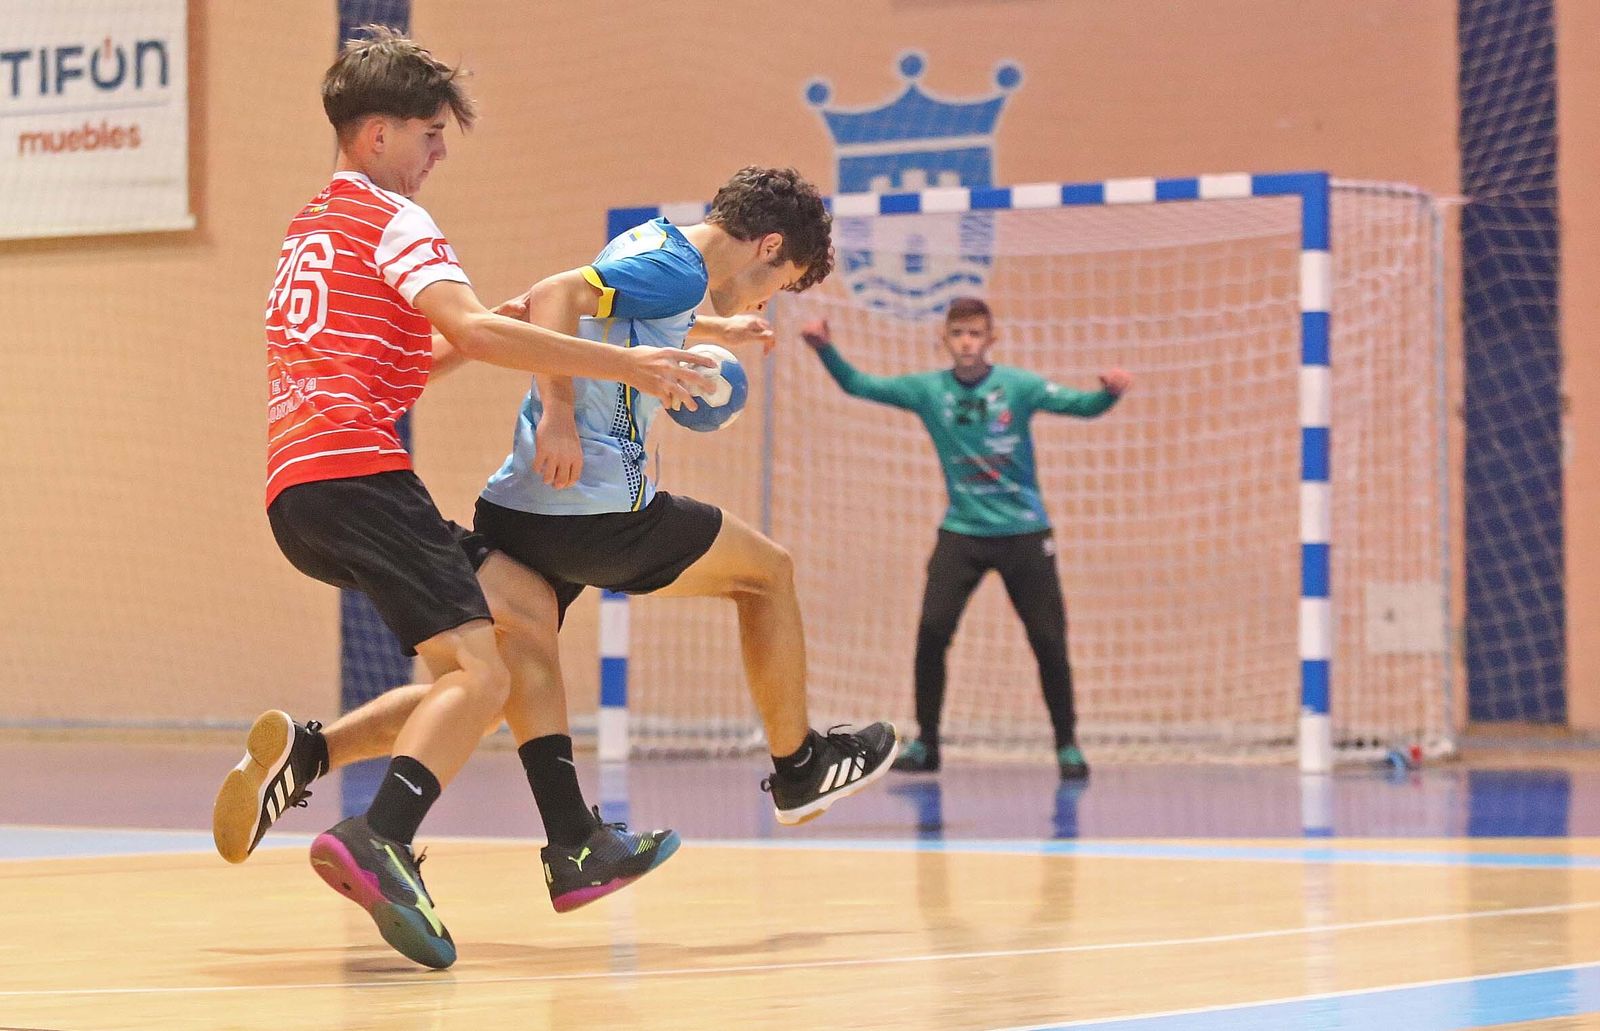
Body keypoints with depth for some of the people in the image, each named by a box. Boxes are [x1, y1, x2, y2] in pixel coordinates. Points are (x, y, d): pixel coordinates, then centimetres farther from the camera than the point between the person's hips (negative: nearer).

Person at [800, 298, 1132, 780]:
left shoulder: (1017, 386, -8)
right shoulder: (928, 389, -2)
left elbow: (1082, 405, -16)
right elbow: (858, 385, -2)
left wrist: (1109, 392, -38)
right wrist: (825, 349, -19)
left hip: (1024, 532, -1)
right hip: (962, 532, 1)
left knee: (1049, 639, -3)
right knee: (932, 630, -13)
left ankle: (1067, 745, 13)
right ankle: (925, 743, 1)